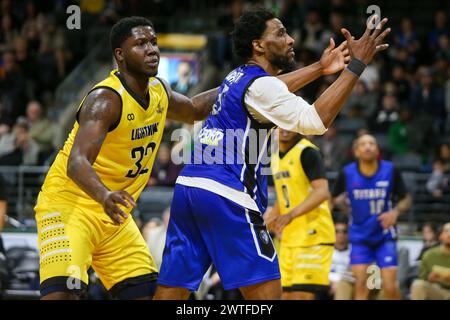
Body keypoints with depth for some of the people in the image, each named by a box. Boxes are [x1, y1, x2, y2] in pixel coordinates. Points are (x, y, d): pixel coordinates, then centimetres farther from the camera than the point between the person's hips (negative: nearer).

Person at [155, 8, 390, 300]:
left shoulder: (238, 77, 20)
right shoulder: (260, 85, -9)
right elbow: (314, 120, -22)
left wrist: (320, 68, 40)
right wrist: (355, 66, -21)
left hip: (188, 186, 9)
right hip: (225, 195, -9)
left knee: (171, 293, 6)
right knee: (267, 291, -8)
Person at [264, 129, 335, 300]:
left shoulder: (307, 152, -13)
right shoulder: (276, 156, 13)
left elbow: (322, 192, -25)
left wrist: (292, 214, -36)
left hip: (313, 236, -8)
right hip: (289, 238, 8)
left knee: (302, 295, -14)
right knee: (288, 296, 7)